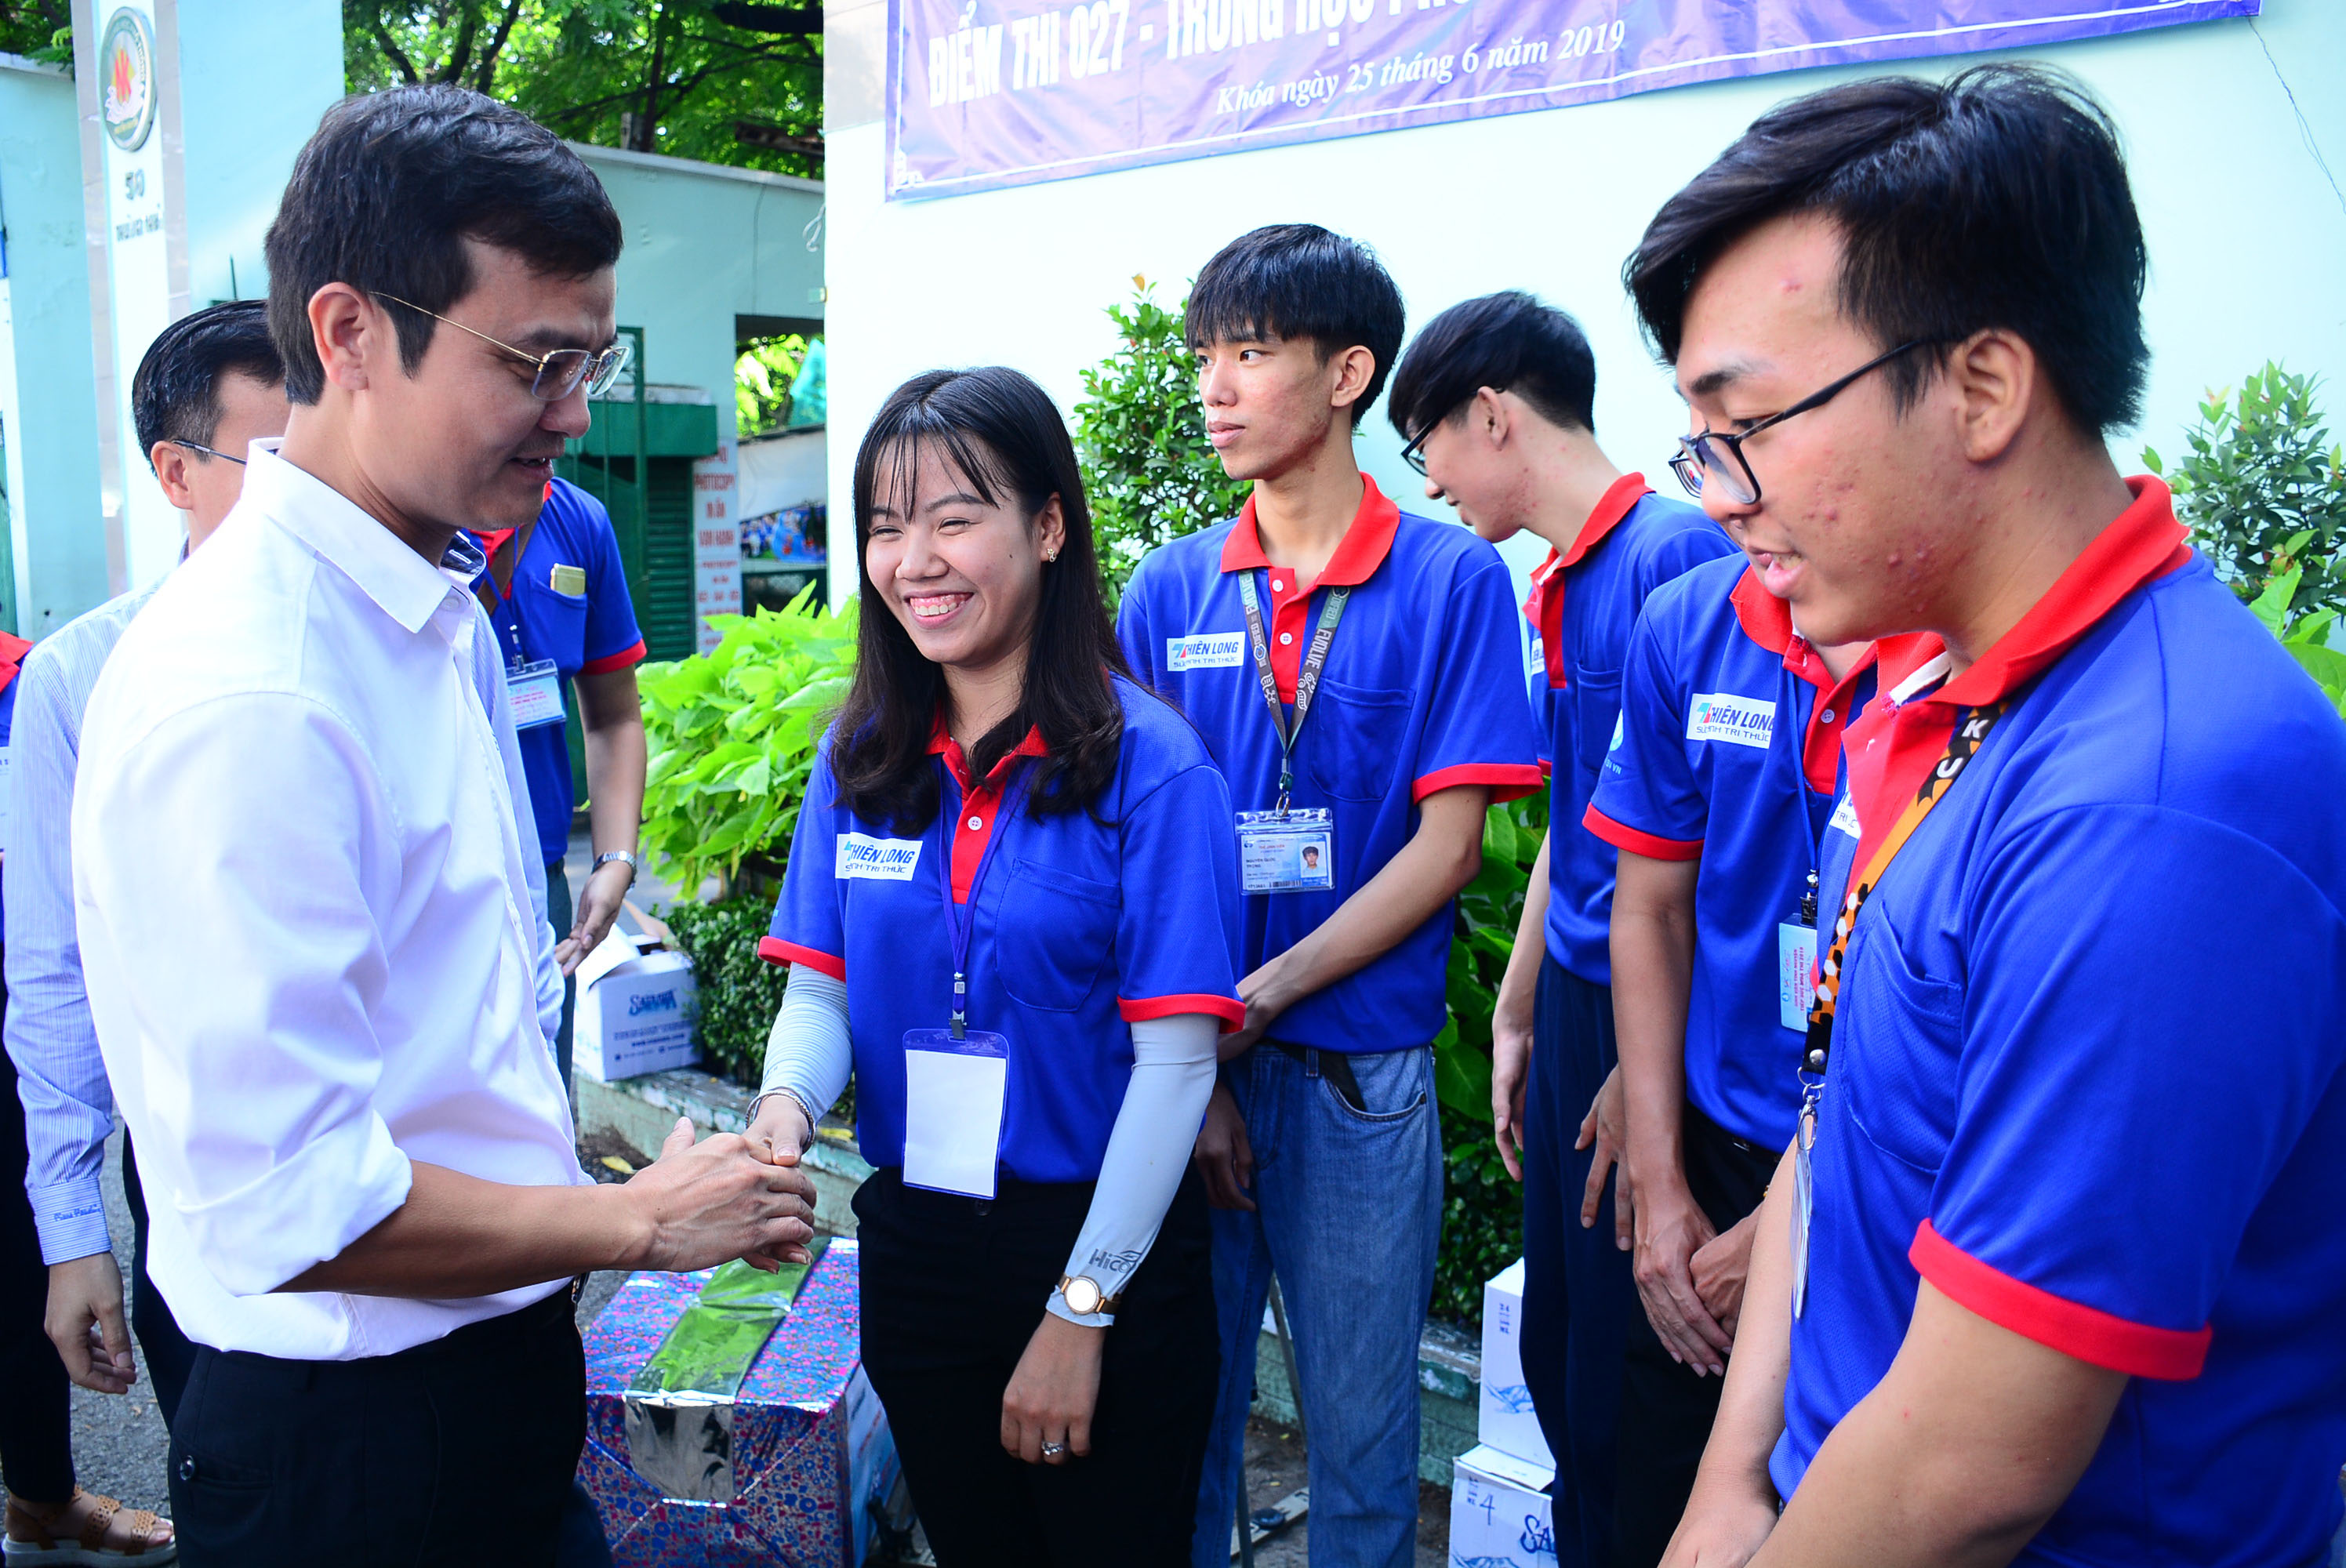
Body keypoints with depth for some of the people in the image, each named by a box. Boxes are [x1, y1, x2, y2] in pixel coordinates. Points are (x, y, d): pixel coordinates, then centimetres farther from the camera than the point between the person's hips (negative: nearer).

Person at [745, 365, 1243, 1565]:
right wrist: (785, 1103, -20)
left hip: (1106, 1252, -4)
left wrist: (1081, 1308, -14)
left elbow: (1175, 1060, -16)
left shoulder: (1147, 762, -15)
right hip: (911, 1241, 5)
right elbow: (820, 984, 3)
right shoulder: (859, 758, 0)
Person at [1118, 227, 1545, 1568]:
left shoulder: (1452, 579, -4)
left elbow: (1448, 846, -8)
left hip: (1360, 1065, -2)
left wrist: (1257, 1000, -14)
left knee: (1362, 1419, 12)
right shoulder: (1171, 588, 4)